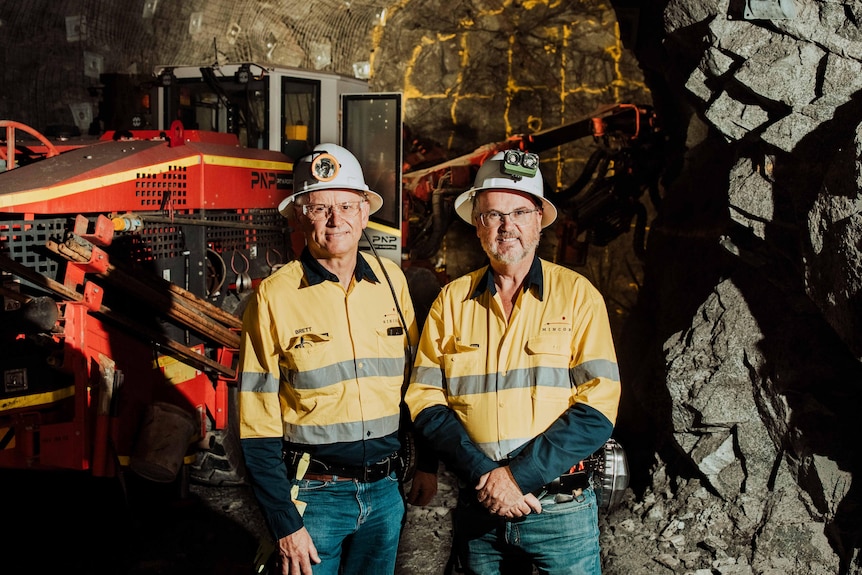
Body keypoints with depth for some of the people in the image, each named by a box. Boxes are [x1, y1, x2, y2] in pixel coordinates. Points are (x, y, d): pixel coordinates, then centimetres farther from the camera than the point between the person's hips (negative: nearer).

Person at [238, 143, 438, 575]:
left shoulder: (391, 281, 2)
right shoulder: (274, 296, -10)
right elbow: (258, 425, -9)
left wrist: (427, 463, 8)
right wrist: (285, 523, -11)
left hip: (385, 491, 4)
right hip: (313, 492, -4)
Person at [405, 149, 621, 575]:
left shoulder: (577, 294, -3)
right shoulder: (451, 299, 3)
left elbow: (598, 408, -9)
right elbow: (425, 399, 0)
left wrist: (517, 475, -16)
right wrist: (484, 476, -13)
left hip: (560, 508, -2)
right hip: (477, 507, 2)